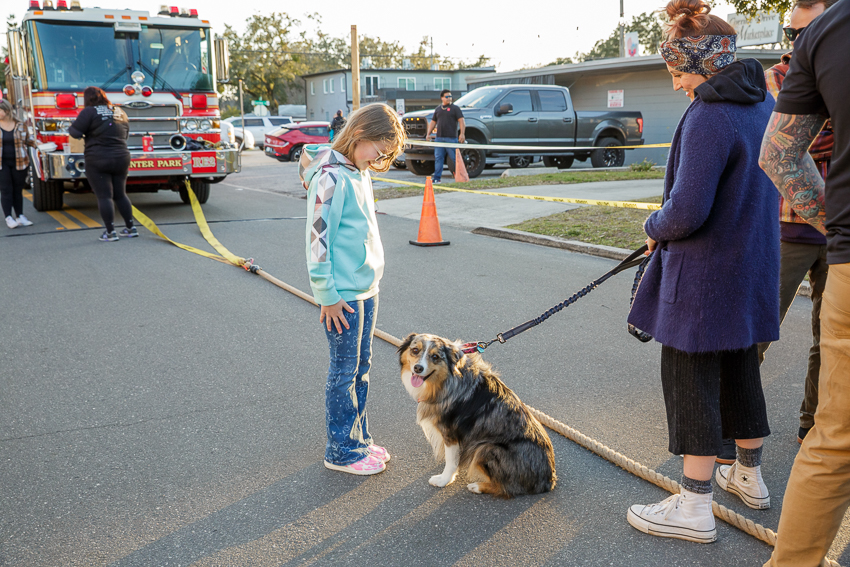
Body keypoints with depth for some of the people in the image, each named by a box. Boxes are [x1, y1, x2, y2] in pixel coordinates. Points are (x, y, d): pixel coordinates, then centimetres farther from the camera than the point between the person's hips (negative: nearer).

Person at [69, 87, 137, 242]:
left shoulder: (90, 112, -7)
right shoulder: (120, 112, 11)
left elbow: (76, 132, -10)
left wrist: (70, 128, 10)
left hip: (98, 160, -5)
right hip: (121, 158, 5)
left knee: (104, 196, -2)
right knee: (120, 194, 15)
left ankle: (110, 232, -4)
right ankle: (130, 228, 16)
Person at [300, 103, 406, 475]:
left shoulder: (359, 173, 11)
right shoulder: (330, 178, -17)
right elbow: (317, 237, -19)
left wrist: (370, 282, 17)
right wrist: (328, 296, -17)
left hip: (366, 289, 9)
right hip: (342, 295, -9)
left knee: (361, 366, 16)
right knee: (344, 372, 2)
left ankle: (359, 439, 29)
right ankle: (341, 452, 16)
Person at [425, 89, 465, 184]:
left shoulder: (455, 108, 5)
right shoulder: (438, 109, 19)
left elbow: (461, 121, -3)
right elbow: (433, 122, 24)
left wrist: (462, 133, -15)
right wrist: (428, 134, 14)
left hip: (451, 138, -4)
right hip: (439, 138, 4)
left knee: (454, 158, -4)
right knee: (438, 158, 1)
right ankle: (437, 178, 3)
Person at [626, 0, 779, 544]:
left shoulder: (709, 117, -22)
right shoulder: (763, 103, 8)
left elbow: (687, 212, -28)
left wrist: (656, 227, -5)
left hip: (705, 273, -9)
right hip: (752, 267, 9)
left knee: (691, 377, 1)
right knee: (739, 367, 21)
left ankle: (695, 508, 9)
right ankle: (750, 477, 38)